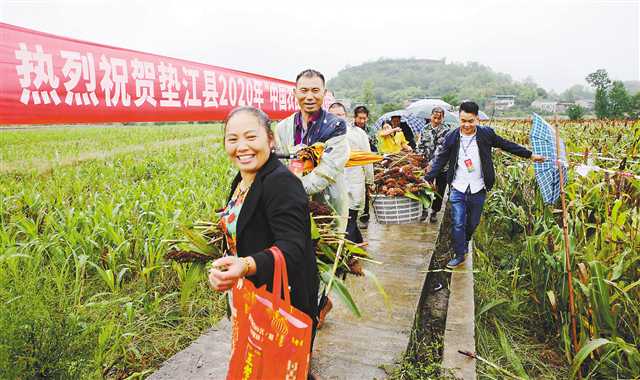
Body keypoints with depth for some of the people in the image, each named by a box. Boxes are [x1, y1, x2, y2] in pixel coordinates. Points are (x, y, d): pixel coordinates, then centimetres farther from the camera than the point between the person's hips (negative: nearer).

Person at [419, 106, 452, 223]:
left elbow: (440, 148, -19)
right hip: (428, 165, 3)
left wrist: (431, 164, -25)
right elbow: (421, 146, 10)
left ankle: (434, 211, 23)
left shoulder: (446, 129, -10)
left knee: (440, 190, 7)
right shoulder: (426, 128, 4)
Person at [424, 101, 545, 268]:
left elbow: (507, 145, 6)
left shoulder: (486, 133, -5)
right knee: (458, 224, -2)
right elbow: (440, 160, -2)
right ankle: (459, 255, 14)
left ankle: (465, 242, 43)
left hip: (478, 190, 1)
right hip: (458, 189, -1)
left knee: (472, 223, 15)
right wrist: (428, 179, -9)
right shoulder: (452, 137, -6)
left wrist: (530, 155, 9)